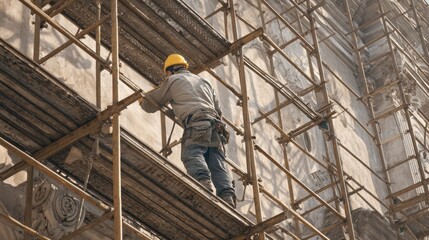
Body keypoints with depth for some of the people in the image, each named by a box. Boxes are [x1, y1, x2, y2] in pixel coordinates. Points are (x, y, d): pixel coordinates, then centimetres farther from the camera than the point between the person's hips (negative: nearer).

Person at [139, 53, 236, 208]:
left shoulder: (173, 80, 20)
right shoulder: (204, 81, 37)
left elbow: (150, 104, 28)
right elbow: (218, 111, 37)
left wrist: (142, 101, 49)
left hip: (196, 126, -5)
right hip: (216, 127, 5)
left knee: (192, 155, -24)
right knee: (218, 166, -4)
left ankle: (203, 181, -52)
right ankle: (227, 197, -26)